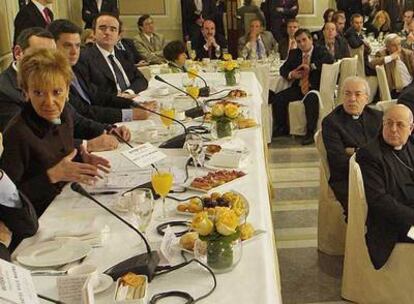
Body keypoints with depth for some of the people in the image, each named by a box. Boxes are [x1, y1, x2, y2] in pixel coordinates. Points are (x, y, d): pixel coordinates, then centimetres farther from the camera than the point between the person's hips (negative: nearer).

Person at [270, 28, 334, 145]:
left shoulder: (321, 51, 0)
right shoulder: (294, 53, 15)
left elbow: (330, 60, -21)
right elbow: (283, 69, 16)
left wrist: (311, 66, -22)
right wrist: (291, 74, -7)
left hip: (315, 88, -5)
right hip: (299, 87, 5)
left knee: (311, 99, -39)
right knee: (277, 98, -14)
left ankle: (310, 132, -24)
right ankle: (282, 129, 6)